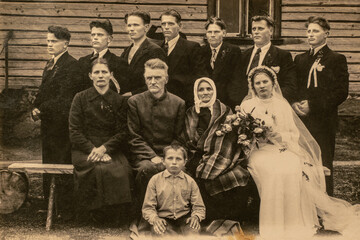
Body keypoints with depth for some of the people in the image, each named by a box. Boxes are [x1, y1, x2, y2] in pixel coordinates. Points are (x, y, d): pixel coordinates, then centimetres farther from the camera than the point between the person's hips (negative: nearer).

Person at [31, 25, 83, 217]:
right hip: (48, 122, 9)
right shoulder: (50, 64, 16)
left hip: (62, 124, -9)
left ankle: (65, 208, 6)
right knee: (48, 164, 16)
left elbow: (64, 99, -19)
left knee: (62, 165, -3)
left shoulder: (72, 66, -14)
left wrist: (42, 110, -17)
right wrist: (36, 109, 2)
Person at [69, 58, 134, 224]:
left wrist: (104, 148, -14)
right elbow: (74, 132, 1)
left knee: (123, 171, -31)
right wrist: (92, 149, -14)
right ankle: (98, 215, -18)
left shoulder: (119, 101, 10)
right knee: (99, 169, -34)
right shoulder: (81, 98, 7)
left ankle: (117, 216, -16)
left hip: (111, 150, 1)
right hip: (85, 149, -1)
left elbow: (123, 133, 3)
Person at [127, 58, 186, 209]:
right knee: (147, 168, -34)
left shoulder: (178, 103, 10)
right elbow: (134, 137, 3)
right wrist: (153, 156, -11)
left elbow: (179, 137, 10)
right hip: (144, 156, -1)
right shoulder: (135, 102, 8)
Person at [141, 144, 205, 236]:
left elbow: (199, 207, 10)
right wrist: (155, 219, -16)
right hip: (164, 220, -1)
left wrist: (196, 217, -14)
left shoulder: (190, 181, 9)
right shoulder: (155, 180, 6)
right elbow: (148, 207, 5)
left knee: (193, 232, -31)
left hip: (184, 220, 2)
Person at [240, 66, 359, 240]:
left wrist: (278, 135, -10)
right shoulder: (247, 105, 12)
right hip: (260, 150, -2)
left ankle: (298, 224, -19)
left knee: (295, 168, -31)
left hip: (284, 149, 2)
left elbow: (294, 134, 10)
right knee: (275, 170, -34)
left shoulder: (282, 105, 17)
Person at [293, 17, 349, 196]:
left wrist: (313, 105, -13)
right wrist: (294, 103, -2)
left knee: (323, 164, -3)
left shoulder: (337, 59, 2)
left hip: (323, 120, -4)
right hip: (301, 119, 4)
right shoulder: (299, 59, 18)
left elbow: (342, 92, -6)